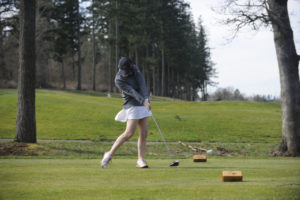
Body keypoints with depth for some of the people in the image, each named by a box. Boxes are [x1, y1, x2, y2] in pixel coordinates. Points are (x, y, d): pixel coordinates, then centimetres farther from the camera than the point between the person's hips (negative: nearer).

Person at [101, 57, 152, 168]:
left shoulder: (135, 69, 0)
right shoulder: (119, 80, -17)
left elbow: (142, 85, -11)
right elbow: (132, 92, -25)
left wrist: (146, 99, -25)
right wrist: (144, 101, -35)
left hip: (143, 104, 6)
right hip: (132, 106, -6)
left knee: (144, 133, 0)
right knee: (129, 133, -14)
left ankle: (140, 160, 0)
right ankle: (109, 154, -2)